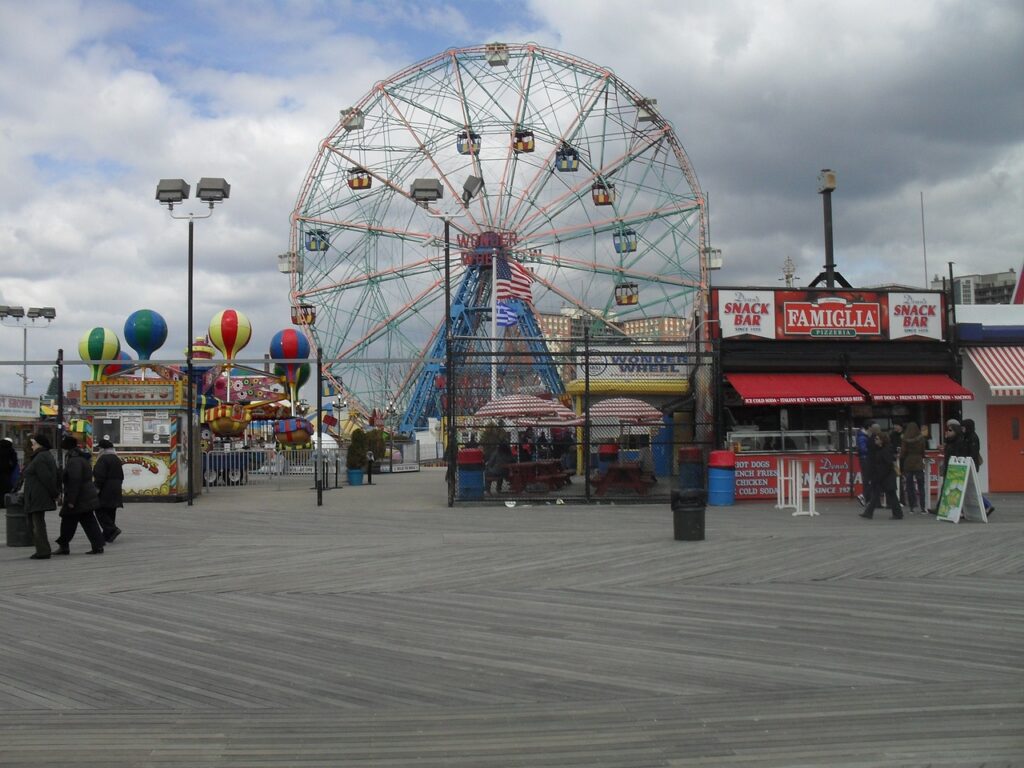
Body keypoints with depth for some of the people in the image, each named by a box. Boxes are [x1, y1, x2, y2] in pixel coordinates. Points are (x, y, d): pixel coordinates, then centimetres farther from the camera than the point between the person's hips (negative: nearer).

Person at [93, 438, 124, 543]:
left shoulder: (103, 459, -13)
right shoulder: (117, 459, 15)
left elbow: (100, 476, -20)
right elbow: (121, 476, 20)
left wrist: (97, 488, -16)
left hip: (105, 490, -9)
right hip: (116, 490, 9)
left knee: (100, 511, -4)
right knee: (110, 512, 10)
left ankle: (112, 529, -17)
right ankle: (107, 536, 13)